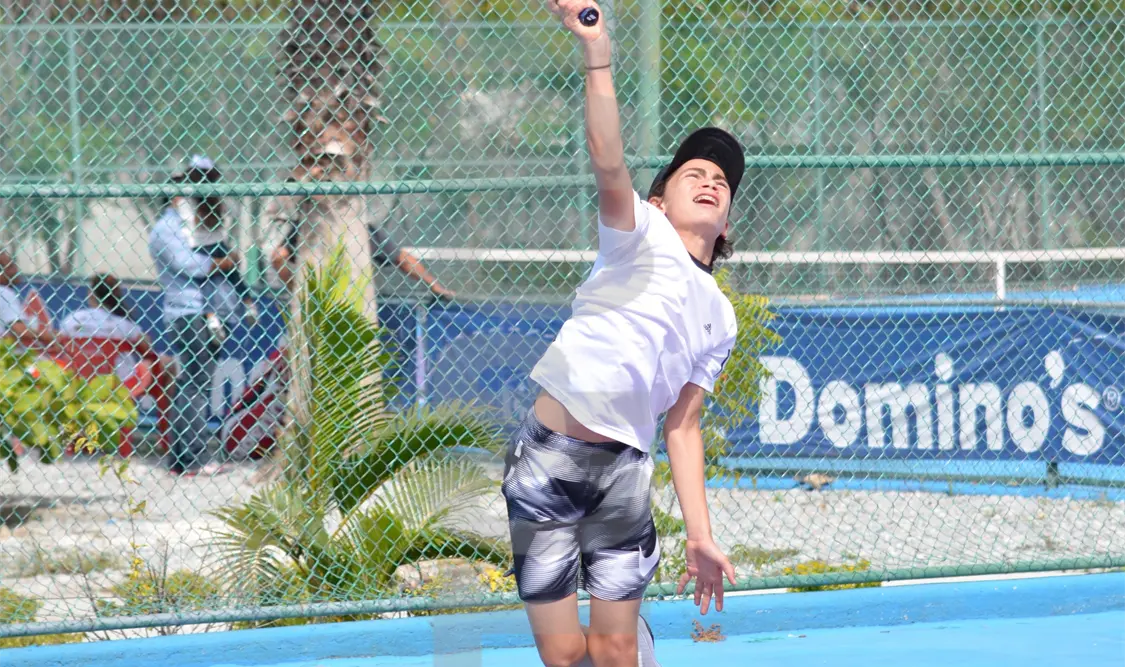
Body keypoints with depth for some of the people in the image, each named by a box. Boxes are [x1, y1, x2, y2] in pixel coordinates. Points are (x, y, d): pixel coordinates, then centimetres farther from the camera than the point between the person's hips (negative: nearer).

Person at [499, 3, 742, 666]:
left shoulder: (720, 319, 17)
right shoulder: (642, 234, 2)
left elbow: (683, 427, 17)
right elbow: (609, 164, -18)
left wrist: (701, 535, 10)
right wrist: (598, 58, -33)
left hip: (623, 471, 5)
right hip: (548, 459, -4)